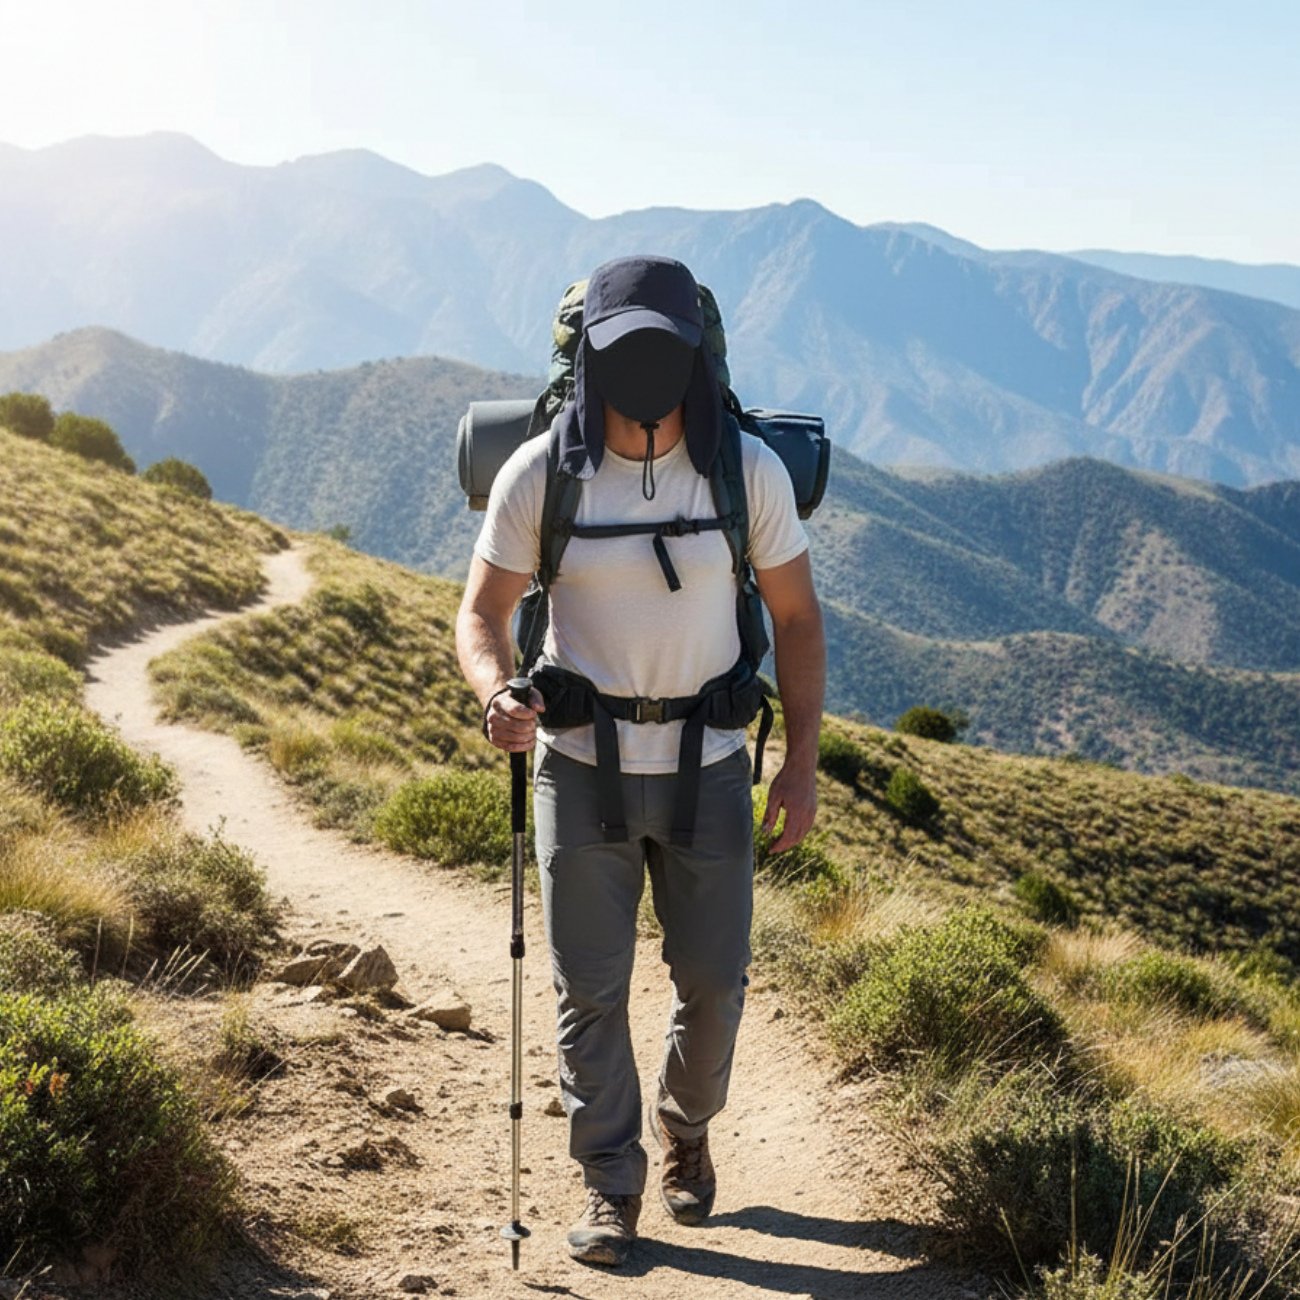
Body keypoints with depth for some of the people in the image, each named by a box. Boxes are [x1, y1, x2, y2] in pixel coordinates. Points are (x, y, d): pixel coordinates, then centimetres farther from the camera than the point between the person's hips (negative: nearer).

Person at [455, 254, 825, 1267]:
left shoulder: (749, 470, -8)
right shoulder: (541, 473, -10)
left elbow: (796, 617, 1)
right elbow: (482, 613, -3)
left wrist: (803, 762, -5)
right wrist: (496, 695, -26)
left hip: (706, 766, 1)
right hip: (582, 764, -1)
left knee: (714, 977, 9)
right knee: (590, 987, 3)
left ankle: (686, 1123, 39)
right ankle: (610, 1186, 22)